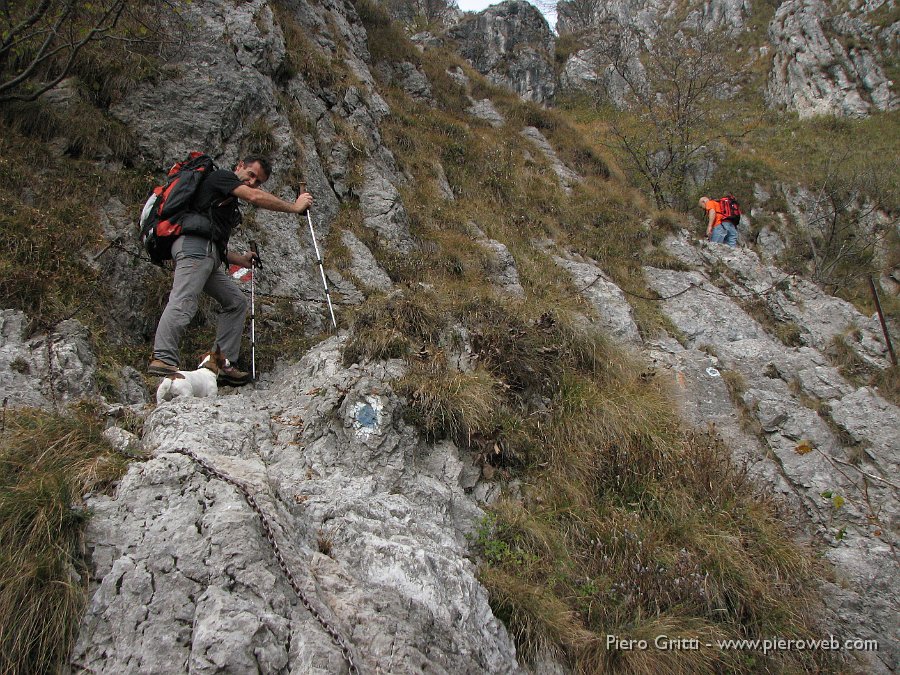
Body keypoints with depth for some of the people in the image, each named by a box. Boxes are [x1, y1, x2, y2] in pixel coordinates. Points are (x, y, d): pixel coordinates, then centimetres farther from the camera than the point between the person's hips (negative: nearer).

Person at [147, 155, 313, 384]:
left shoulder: (229, 202, 31)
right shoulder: (221, 176, 7)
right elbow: (255, 198, -10)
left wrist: (240, 260, 21)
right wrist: (294, 207, -3)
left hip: (208, 254, 10)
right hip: (194, 245, -10)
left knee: (236, 302, 9)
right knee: (183, 301, -22)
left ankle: (224, 364, 2)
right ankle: (163, 360, -33)